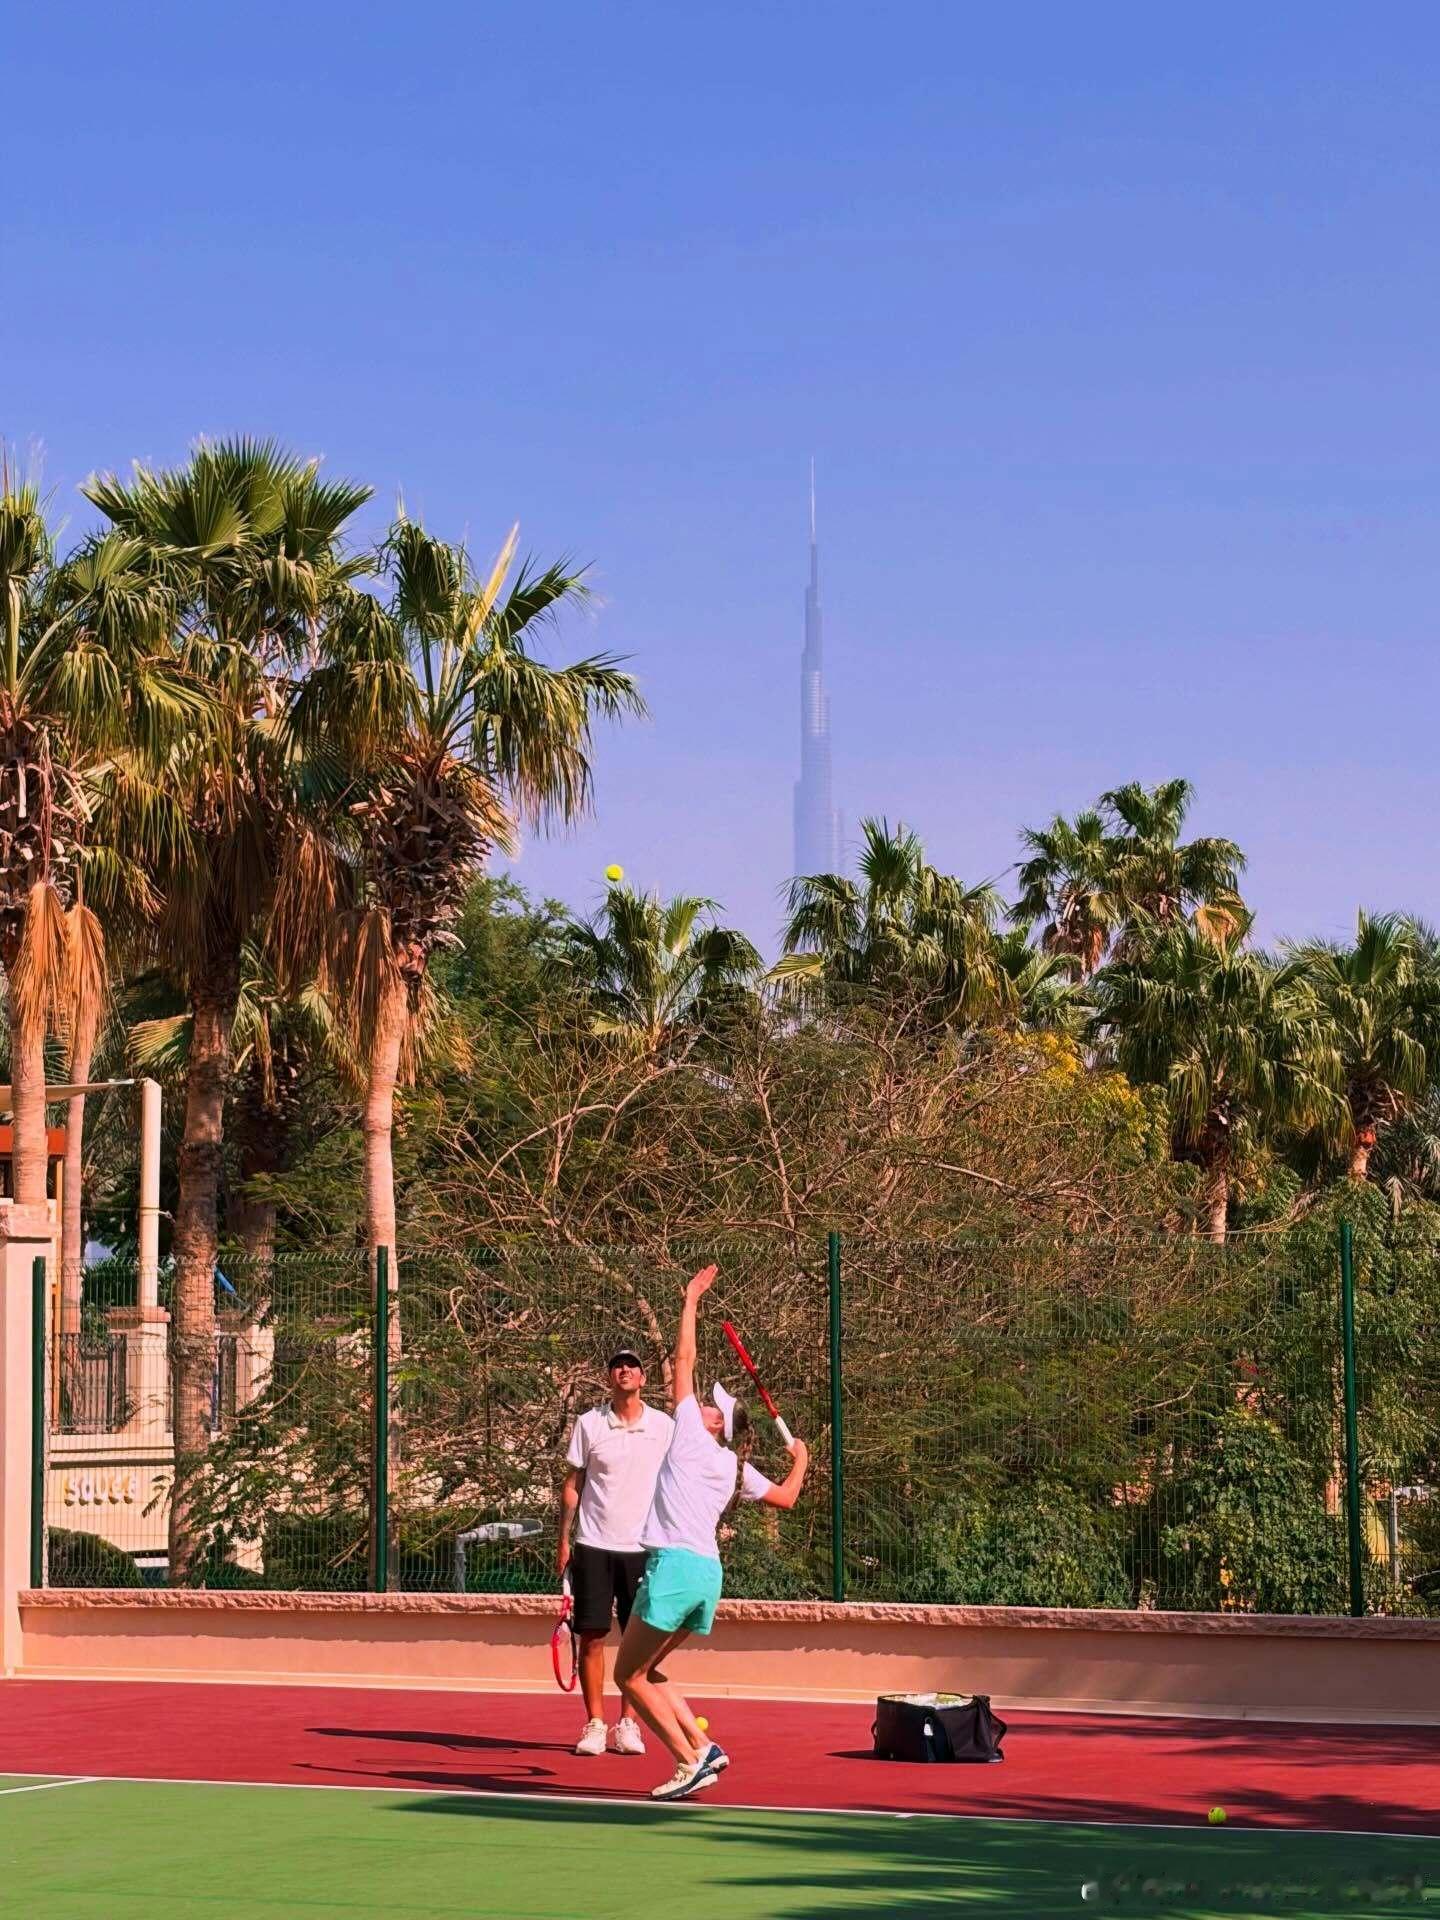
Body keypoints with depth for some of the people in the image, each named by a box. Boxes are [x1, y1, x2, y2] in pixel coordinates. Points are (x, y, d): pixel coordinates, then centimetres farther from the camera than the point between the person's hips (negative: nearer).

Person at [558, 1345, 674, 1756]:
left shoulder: (664, 1426, 4)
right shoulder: (589, 1423, 4)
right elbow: (572, 1484, 7)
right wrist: (564, 1540, 2)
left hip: (643, 1548, 0)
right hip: (593, 1546, 0)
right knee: (591, 1637, -2)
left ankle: (627, 1724, 9)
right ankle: (594, 1725, 4)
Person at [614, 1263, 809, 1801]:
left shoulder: (692, 1435, 1)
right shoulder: (736, 1468, 16)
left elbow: (684, 1360, 4)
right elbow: (785, 1497, 26)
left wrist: (691, 1301, 12)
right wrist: (800, 1460, 44)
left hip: (674, 1564, -8)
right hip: (707, 1571, 8)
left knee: (629, 1675, 0)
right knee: (645, 1672, 18)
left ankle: (692, 1760, -7)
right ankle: (703, 1748, 8)